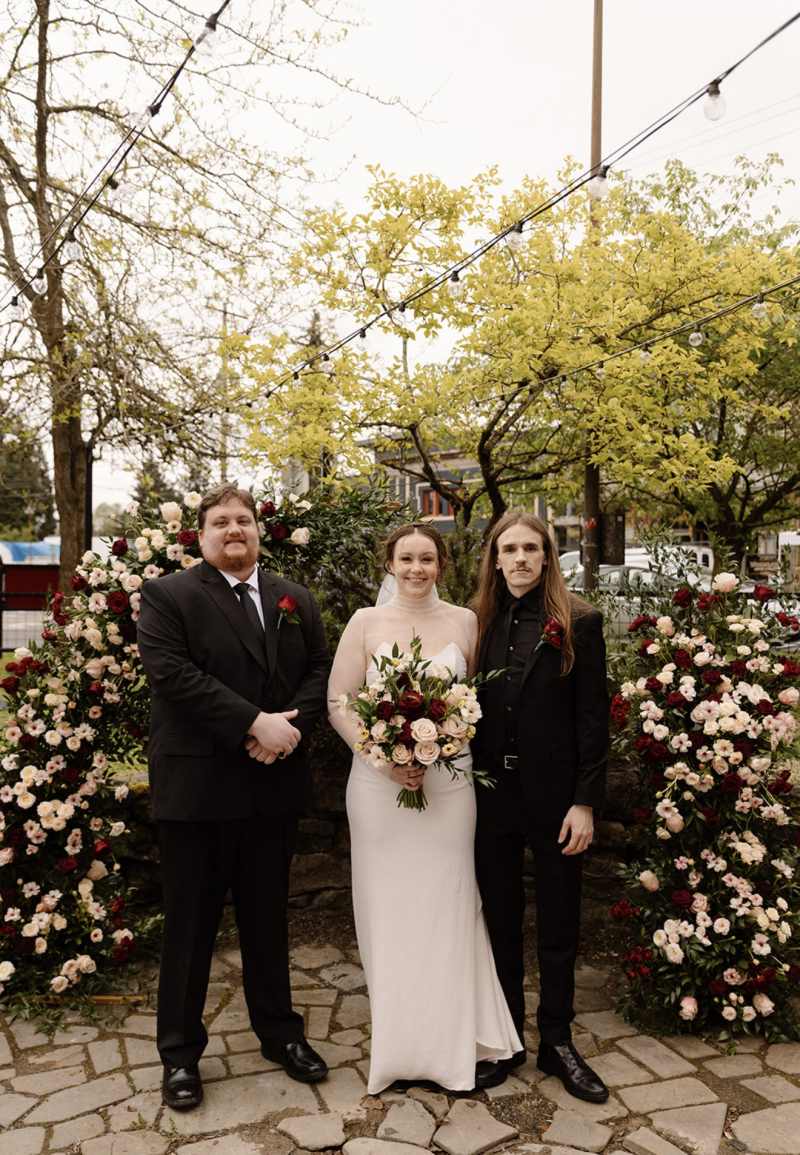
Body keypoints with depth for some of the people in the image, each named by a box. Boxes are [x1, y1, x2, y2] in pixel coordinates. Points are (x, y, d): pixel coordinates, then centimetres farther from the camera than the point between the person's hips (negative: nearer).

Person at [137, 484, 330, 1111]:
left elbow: (319, 670, 5)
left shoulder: (295, 599, 10)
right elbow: (172, 674, -17)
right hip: (196, 787, -4)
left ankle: (279, 1031, 35)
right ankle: (181, 1051, 27)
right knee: (191, 923, 10)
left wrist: (290, 729, -14)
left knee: (268, 918, 18)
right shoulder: (168, 595, -5)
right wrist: (254, 723, -22)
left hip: (276, 784, 4)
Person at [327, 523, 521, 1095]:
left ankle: (467, 1041, 19)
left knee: (449, 906, 6)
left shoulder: (464, 622, 3)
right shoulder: (366, 622, 1)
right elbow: (338, 703, 0)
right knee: (387, 908, 8)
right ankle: (399, 1042, 23)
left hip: (448, 783, 0)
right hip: (378, 780, 0)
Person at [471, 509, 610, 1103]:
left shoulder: (578, 621, -6)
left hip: (554, 793, -3)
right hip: (492, 792, 3)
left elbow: (593, 716, -7)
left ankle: (557, 1042, 27)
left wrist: (585, 801, -11)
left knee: (559, 922, 11)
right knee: (500, 919, 14)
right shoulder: (481, 621, 4)